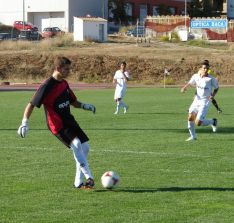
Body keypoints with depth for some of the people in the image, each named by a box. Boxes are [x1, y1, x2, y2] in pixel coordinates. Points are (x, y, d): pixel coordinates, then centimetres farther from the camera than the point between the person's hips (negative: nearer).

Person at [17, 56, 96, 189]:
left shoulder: (64, 84, 8)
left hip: (69, 121, 9)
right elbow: (32, 105, -16)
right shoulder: (47, 86, -16)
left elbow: (73, 102, 20)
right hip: (57, 125, -9)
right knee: (76, 144, -28)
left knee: (85, 147, 4)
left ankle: (78, 182, 15)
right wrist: (25, 123, -26)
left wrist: (85, 106, 1)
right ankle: (89, 178, -27)